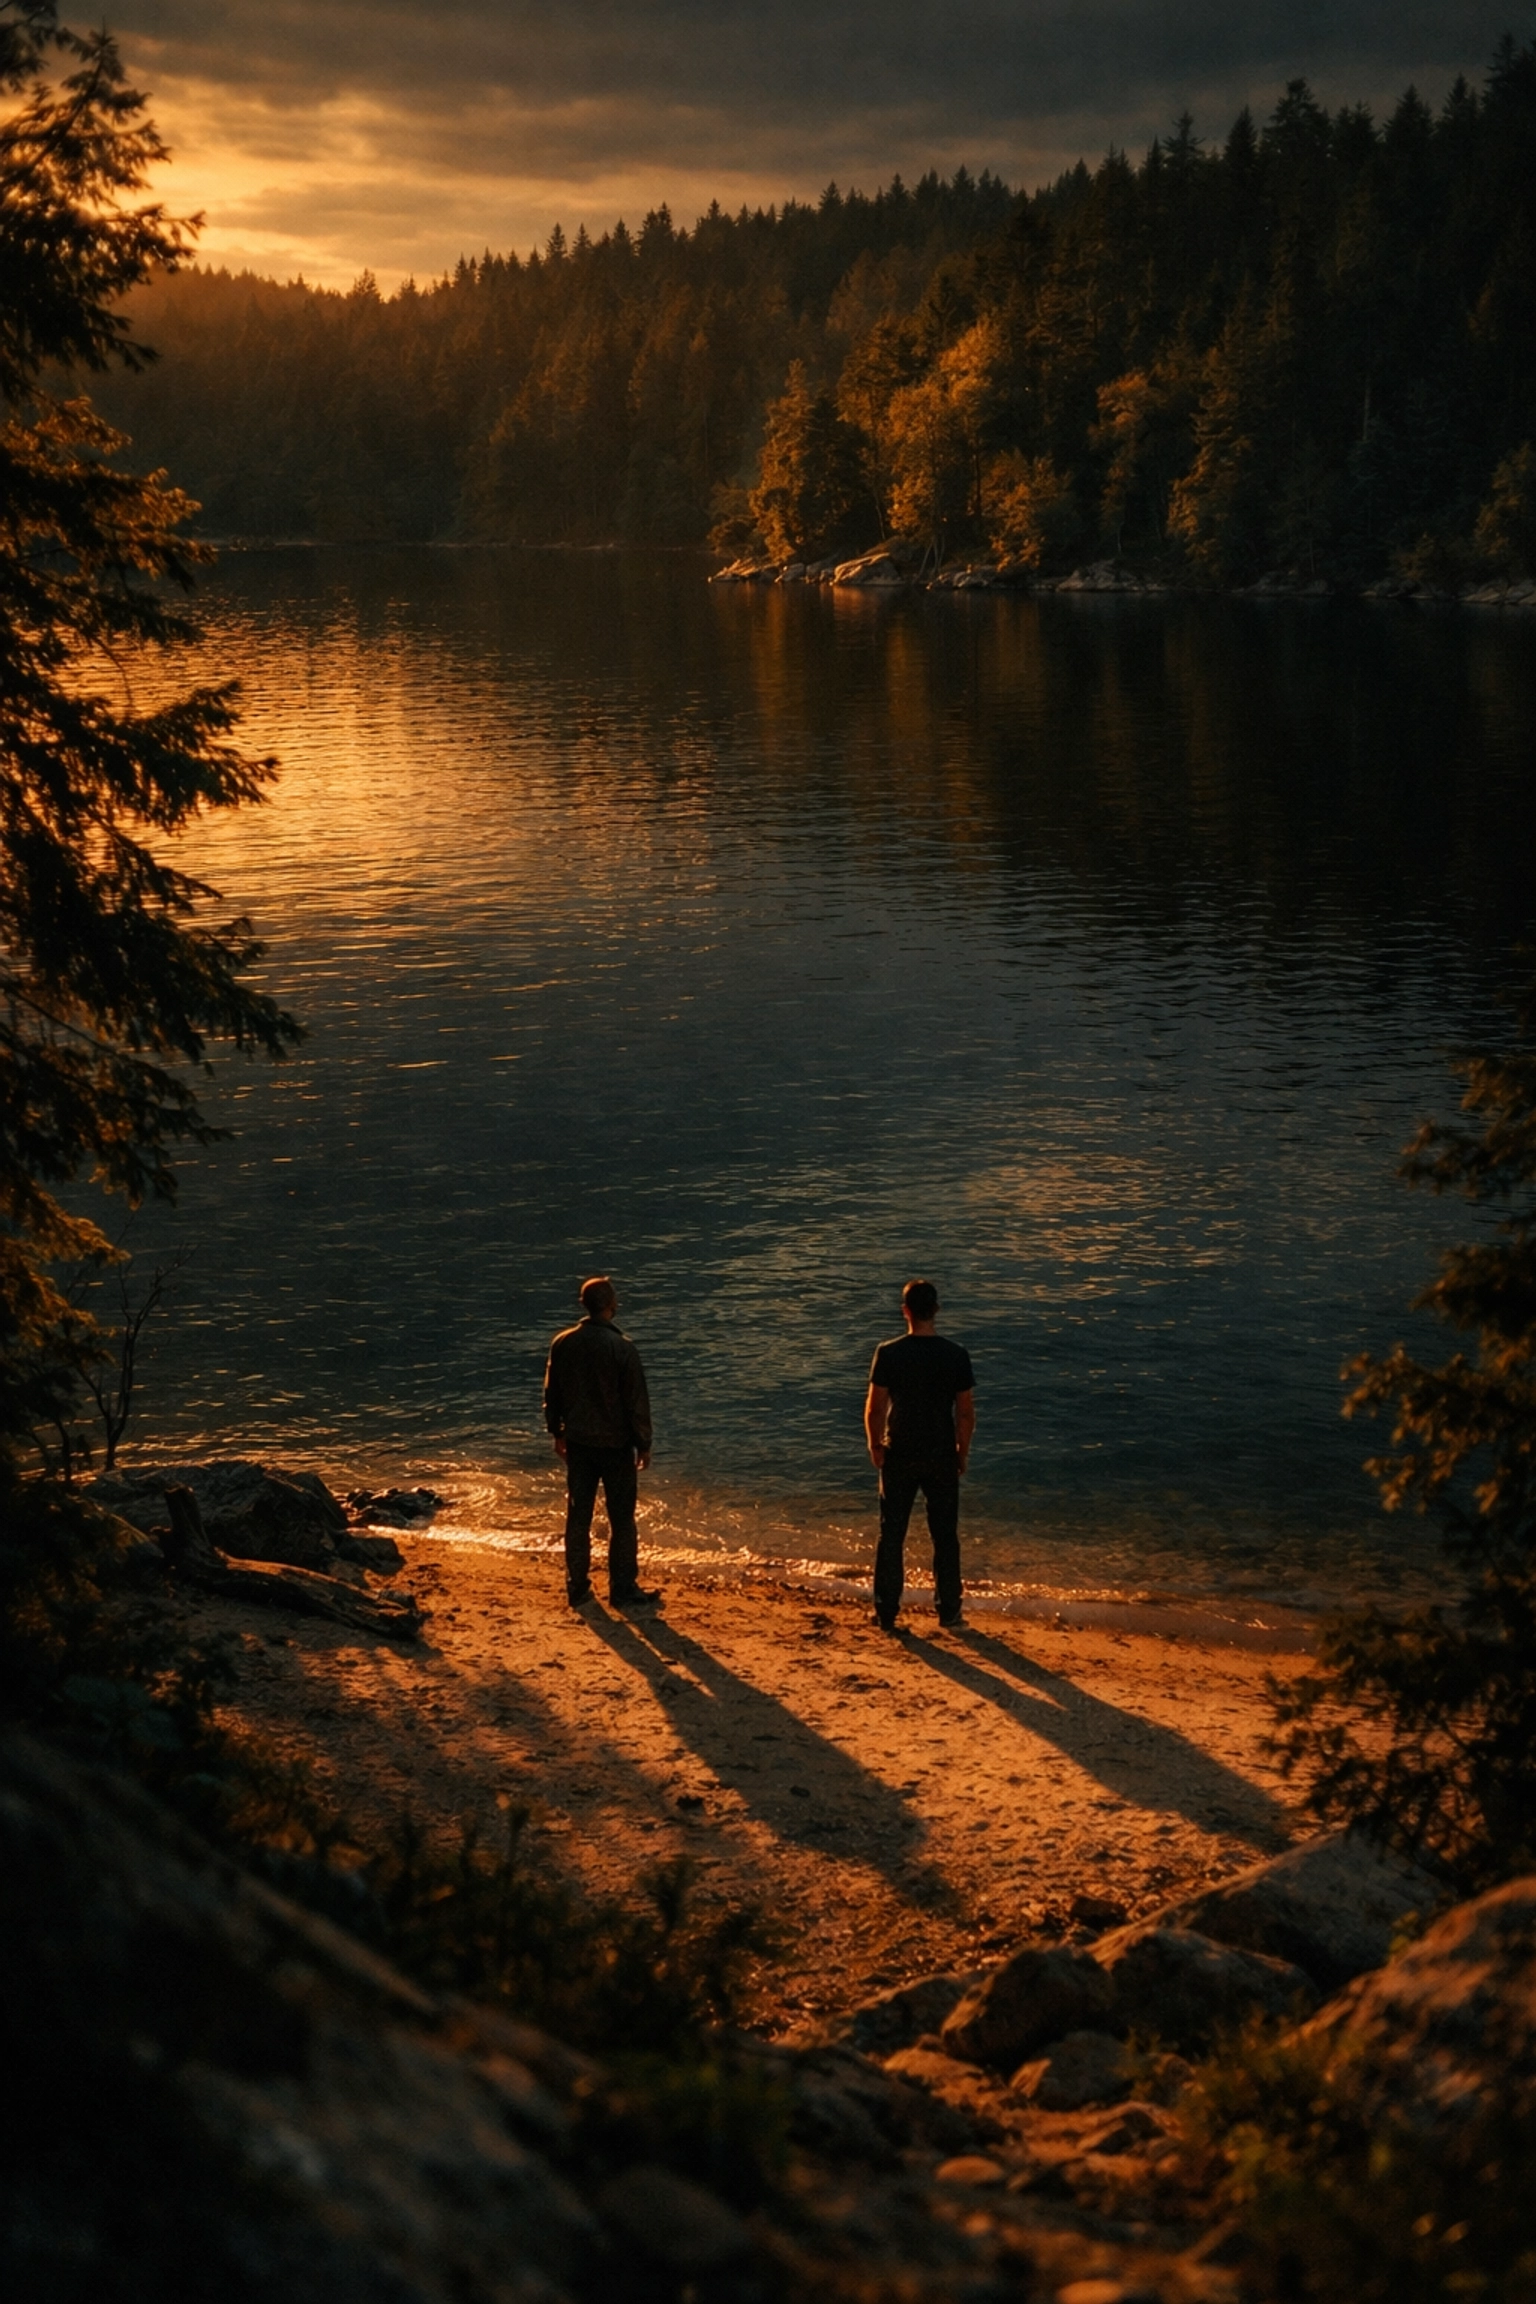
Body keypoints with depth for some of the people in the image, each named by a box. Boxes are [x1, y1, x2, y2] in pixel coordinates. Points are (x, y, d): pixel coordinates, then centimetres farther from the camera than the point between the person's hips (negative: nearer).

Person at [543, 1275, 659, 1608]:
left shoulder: (563, 1344, -3)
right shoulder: (621, 1347, -17)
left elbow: (552, 1393, 7)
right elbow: (636, 1400, -12)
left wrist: (558, 1432, 20)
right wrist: (643, 1443, -2)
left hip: (578, 1442, 4)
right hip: (615, 1443, -4)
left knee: (578, 1517, 12)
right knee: (621, 1520, 6)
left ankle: (578, 1589, 17)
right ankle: (623, 1591, 10)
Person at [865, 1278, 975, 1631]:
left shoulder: (889, 1354, -12)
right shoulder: (956, 1355, -9)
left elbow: (874, 1409, -8)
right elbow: (966, 1413, -5)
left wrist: (875, 1446, 8)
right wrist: (962, 1452, 10)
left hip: (899, 1456, 0)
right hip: (942, 1457, 1)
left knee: (891, 1536, 9)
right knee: (945, 1536, 14)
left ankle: (886, 1613, 12)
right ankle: (948, 1609, 20)